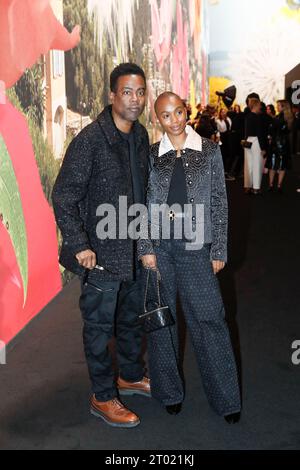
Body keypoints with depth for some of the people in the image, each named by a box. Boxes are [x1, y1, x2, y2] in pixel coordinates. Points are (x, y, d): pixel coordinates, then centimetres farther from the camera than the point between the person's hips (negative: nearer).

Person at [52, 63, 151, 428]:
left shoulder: (141, 135, 5)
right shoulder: (90, 139, -17)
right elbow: (63, 195, -16)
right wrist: (79, 244, -19)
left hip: (135, 248, 7)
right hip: (101, 252, -7)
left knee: (132, 316, 22)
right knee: (100, 324, 7)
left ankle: (131, 376, 43)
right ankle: (103, 397, 24)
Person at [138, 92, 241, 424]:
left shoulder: (209, 151, 3)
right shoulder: (151, 156, 5)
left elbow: (219, 203, 3)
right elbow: (142, 205, 4)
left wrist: (219, 251, 0)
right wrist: (145, 248, -4)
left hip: (194, 247, -1)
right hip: (158, 246, 1)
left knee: (208, 318, 2)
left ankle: (225, 397, 17)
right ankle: (169, 390, 26)